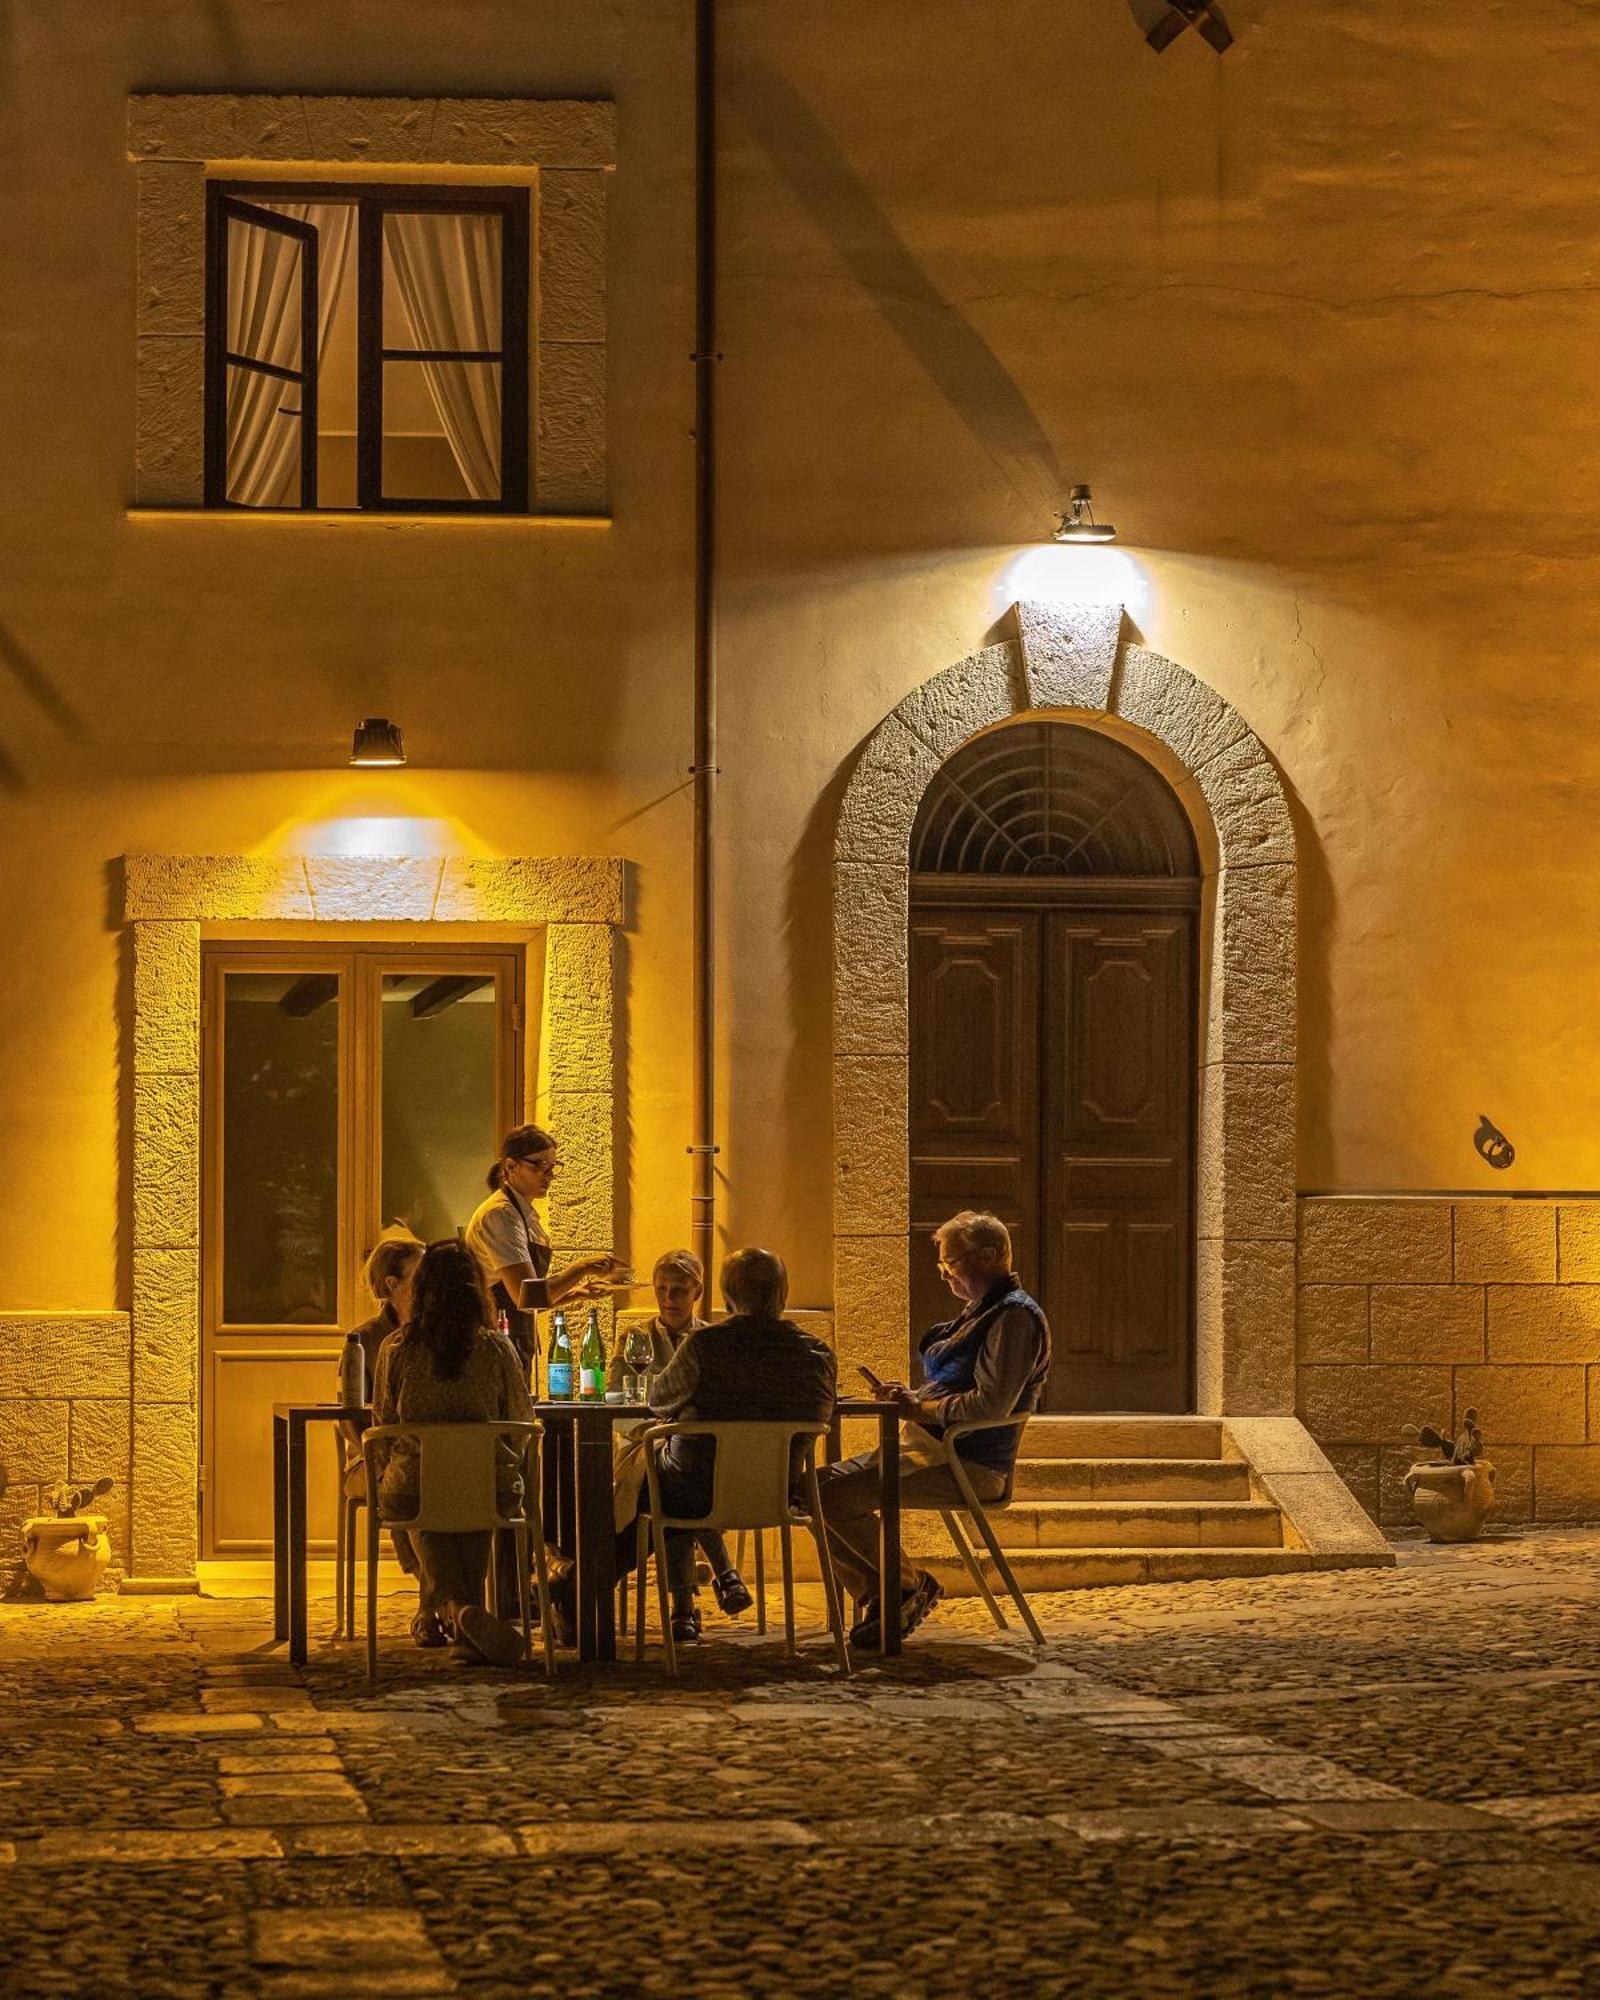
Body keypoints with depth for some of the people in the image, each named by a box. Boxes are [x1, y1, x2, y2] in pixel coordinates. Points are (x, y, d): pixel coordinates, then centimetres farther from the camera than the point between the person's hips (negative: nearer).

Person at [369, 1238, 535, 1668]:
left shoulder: (396, 1349, -6)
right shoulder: (495, 1348, -6)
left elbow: (383, 1423, 5)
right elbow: (522, 1421, 4)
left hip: (413, 1489, 0)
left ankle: (452, 1606, 14)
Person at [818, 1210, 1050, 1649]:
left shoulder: (1014, 1316, -13)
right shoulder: (980, 1311, 20)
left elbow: (990, 1405, -23)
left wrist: (921, 1408, -12)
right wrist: (911, 1397, 8)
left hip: (968, 1465, -11)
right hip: (932, 1448, 11)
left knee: (837, 1497, -23)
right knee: (818, 1485, 1)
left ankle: (911, 1585, -5)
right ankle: (875, 1595, 1)